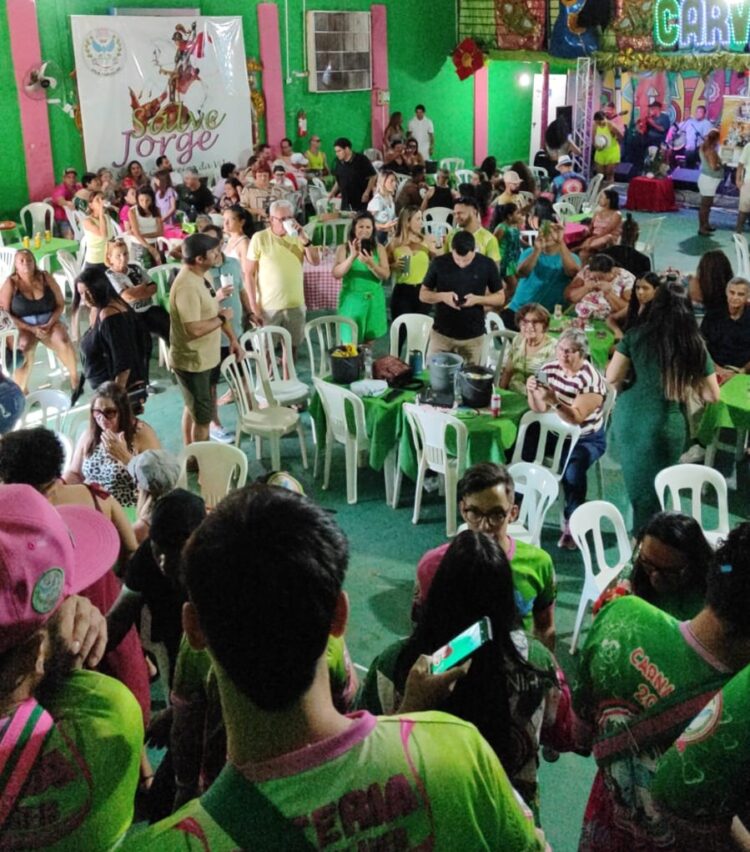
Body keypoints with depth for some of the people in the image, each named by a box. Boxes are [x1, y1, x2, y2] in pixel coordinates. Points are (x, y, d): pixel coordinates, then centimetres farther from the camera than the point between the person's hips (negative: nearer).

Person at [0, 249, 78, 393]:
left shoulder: (46, 278, 0)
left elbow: (60, 304, 3)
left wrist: (49, 324, -14)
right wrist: (31, 329, -16)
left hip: (49, 322, 2)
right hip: (22, 326, -2)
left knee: (63, 341, -29)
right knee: (24, 348, -34)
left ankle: (74, 376, -5)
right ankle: (20, 390, -22)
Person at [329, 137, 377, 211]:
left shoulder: (361, 160, -7)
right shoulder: (339, 163, 8)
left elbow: (373, 176, -6)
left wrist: (367, 193, -14)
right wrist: (333, 193, 6)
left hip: (362, 202, -5)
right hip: (346, 203, 5)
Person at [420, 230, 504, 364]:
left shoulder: (487, 265, -7)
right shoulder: (439, 263, -7)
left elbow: (500, 297, 2)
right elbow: (423, 294, 1)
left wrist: (478, 299, -17)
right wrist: (442, 296, -19)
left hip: (473, 336, 0)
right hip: (441, 333, 0)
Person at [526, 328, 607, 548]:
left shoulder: (592, 379, -20)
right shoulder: (549, 368, -4)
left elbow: (576, 417, -28)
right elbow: (540, 409, -5)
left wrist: (554, 401, -43)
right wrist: (532, 392, -26)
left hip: (586, 439, -5)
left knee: (572, 471, -33)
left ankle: (572, 524, -12)